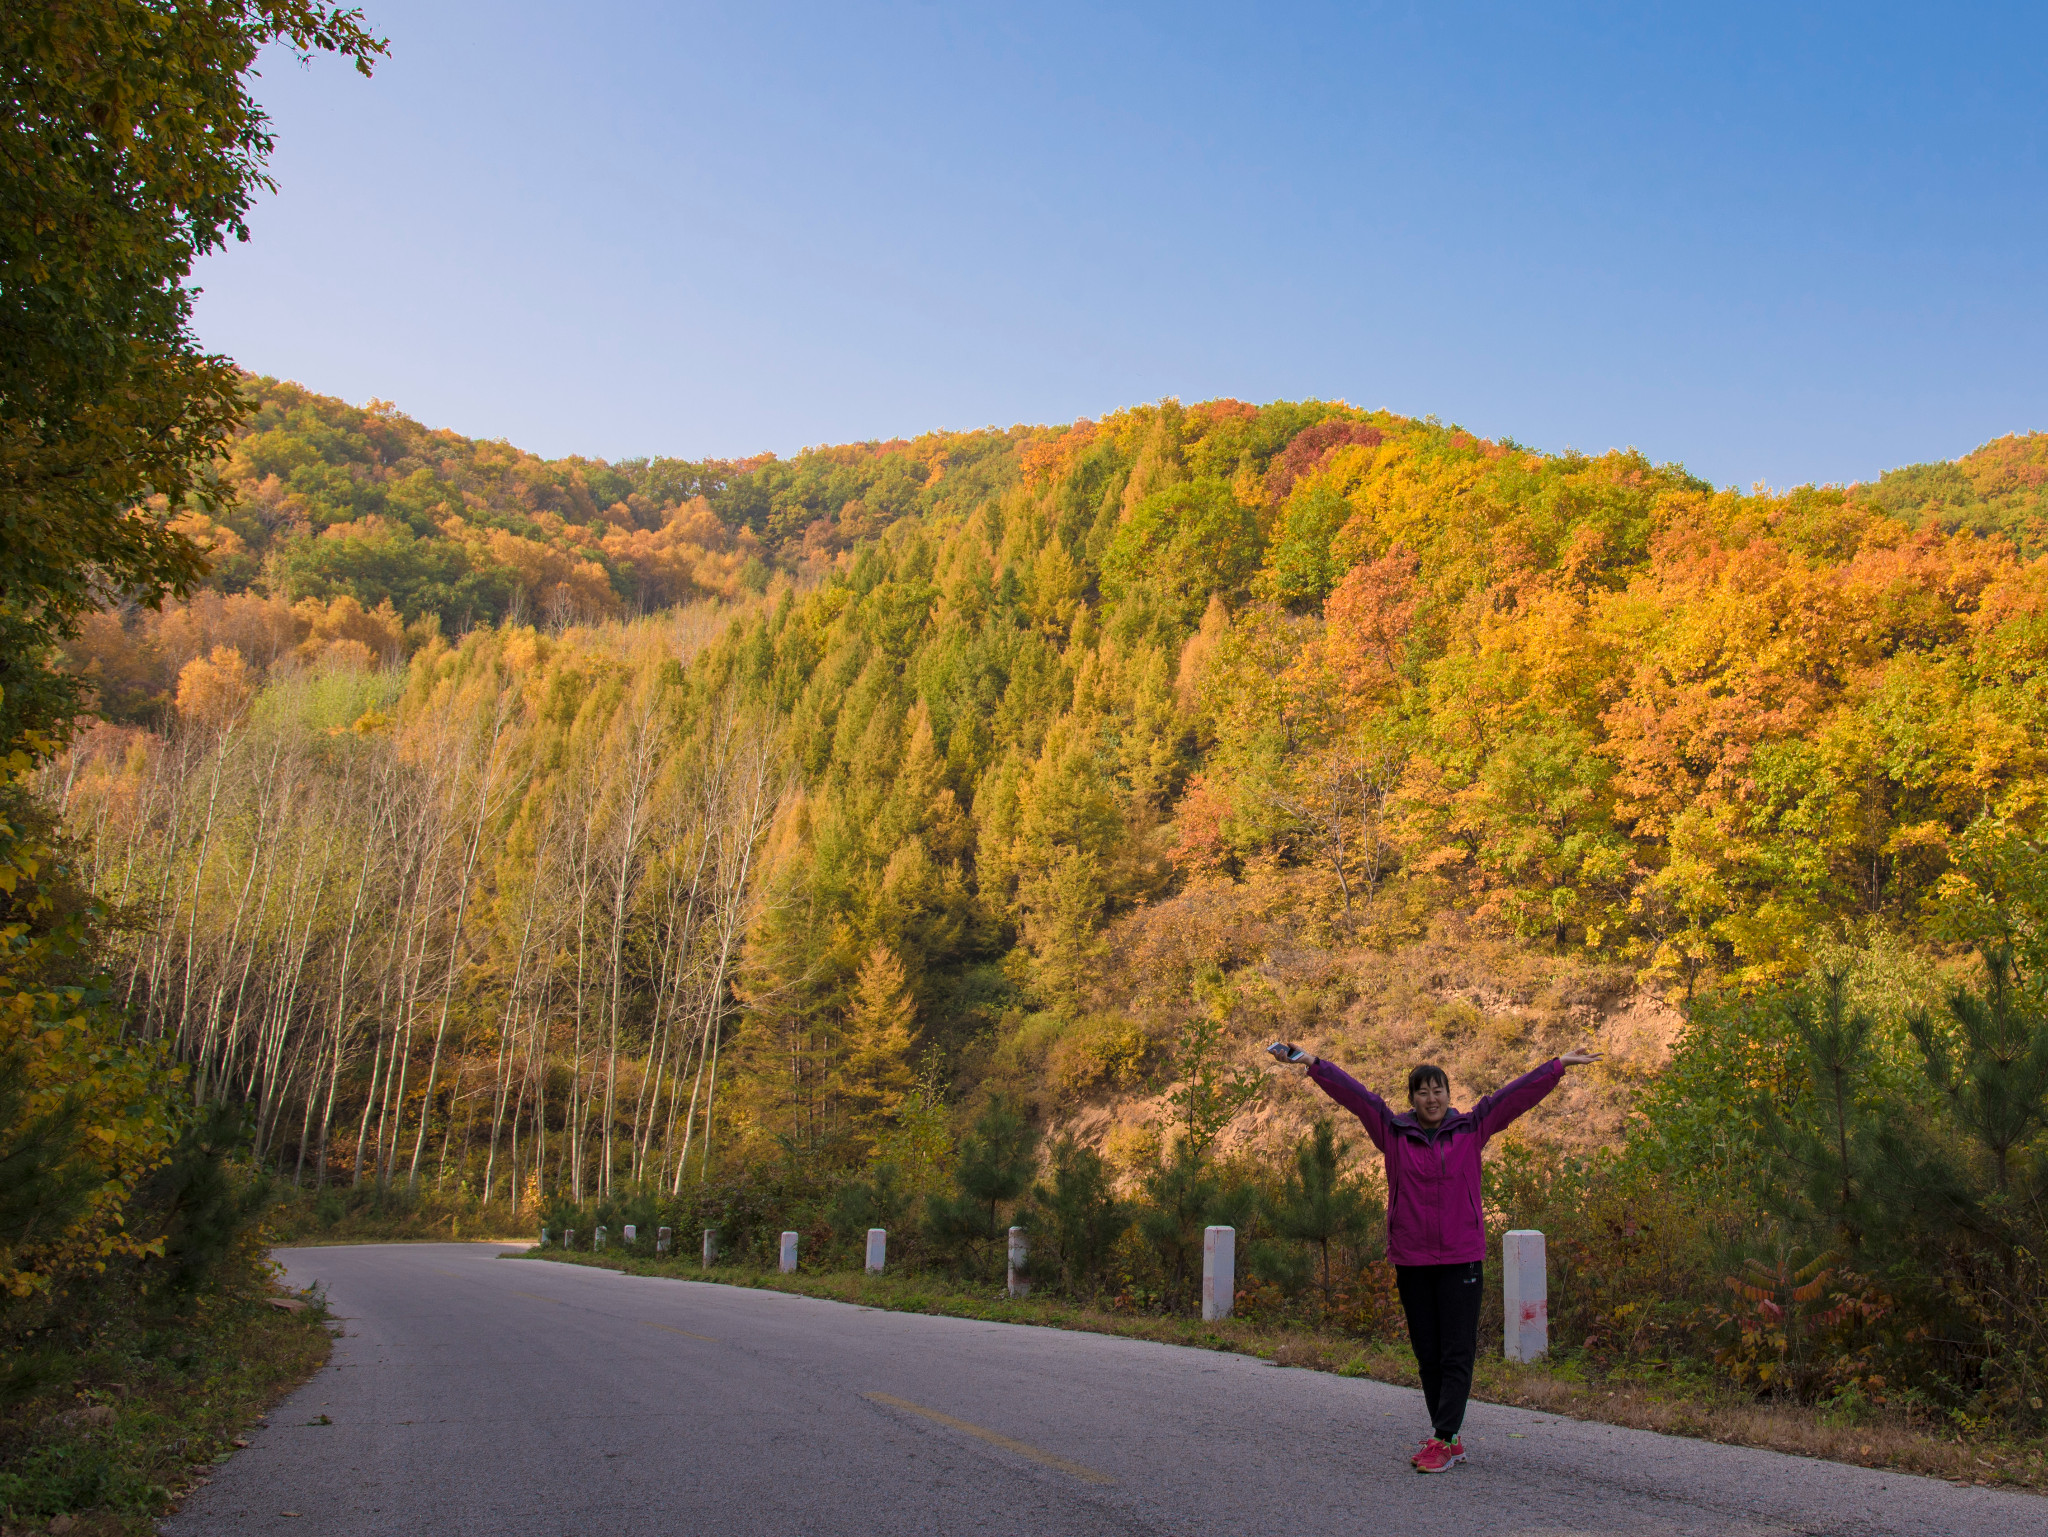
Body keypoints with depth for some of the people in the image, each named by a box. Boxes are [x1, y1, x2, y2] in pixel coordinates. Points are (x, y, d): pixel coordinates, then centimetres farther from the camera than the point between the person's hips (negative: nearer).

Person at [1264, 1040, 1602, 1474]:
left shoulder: (1471, 1129, 4)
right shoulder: (1393, 1132, 3)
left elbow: (1516, 1094, 4)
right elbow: (1352, 1092, 1)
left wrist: (1560, 1064, 4)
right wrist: (1309, 1062, -2)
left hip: (1462, 1259, -1)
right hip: (1412, 1260, 1)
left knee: (1457, 1354, -4)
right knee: (1428, 1355, 8)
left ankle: (1443, 1440, -2)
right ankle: (1449, 1439, 18)